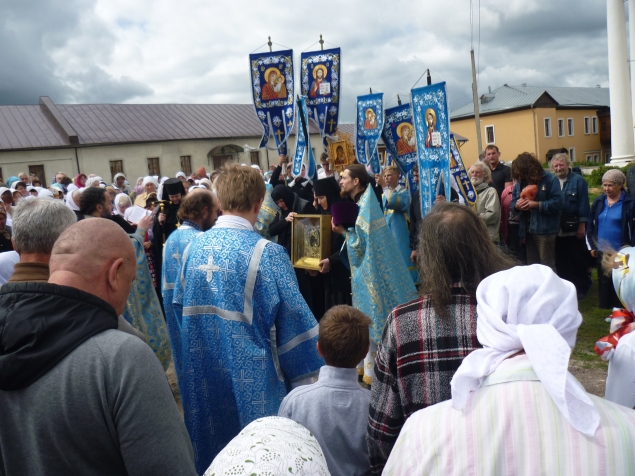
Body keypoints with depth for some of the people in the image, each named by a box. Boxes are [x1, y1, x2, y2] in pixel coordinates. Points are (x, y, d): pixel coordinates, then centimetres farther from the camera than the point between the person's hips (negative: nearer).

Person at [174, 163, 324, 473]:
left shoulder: (195, 246, -2)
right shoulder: (266, 252, -18)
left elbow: (181, 304, 10)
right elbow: (294, 320, -13)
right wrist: (305, 377, -1)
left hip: (202, 372, 6)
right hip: (250, 375, -5)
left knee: (211, 444, 23)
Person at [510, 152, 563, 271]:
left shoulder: (549, 179, -9)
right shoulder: (519, 181, 9)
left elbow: (557, 202, -16)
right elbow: (513, 201, 13)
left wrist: (537, 204, -23)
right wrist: (516, 205, -10)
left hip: (544, 230, -6)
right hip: (527, 230, 6)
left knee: (547, 267, 0)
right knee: (531, 265, 17)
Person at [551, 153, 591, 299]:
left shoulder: (578, 181, -5)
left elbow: (583, 204, -8)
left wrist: (582, 225, -11)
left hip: (574, 230, -4)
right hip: (557, 230, 4)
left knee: (578, 260, 5)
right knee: (561, 261, 12)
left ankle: (581, 288, 18)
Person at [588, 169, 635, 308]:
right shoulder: (598, 202, 5)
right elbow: (591, 225, 11)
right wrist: (592, 246, 7)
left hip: (621, 253, -4)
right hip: (602, 251, 4)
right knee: (604, 282, 12)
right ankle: (605, 309, 22)